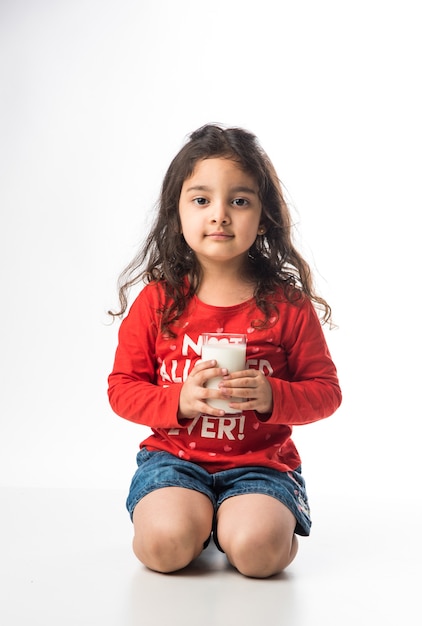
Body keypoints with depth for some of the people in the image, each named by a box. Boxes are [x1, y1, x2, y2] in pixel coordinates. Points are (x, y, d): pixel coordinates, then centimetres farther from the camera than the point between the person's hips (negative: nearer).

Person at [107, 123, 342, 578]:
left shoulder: (287, 304, -2)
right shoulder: (156, 300, -1)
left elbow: (326, 390, 2)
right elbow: (121, 388, 2)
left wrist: (272, 397, -18)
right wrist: (179, 401, -17)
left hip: (260, 462, 0)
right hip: (174, 457, 1)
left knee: (257, 549, -26)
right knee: (167, 544, -26)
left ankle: (228, 522, 8)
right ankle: (195, 516, 8)